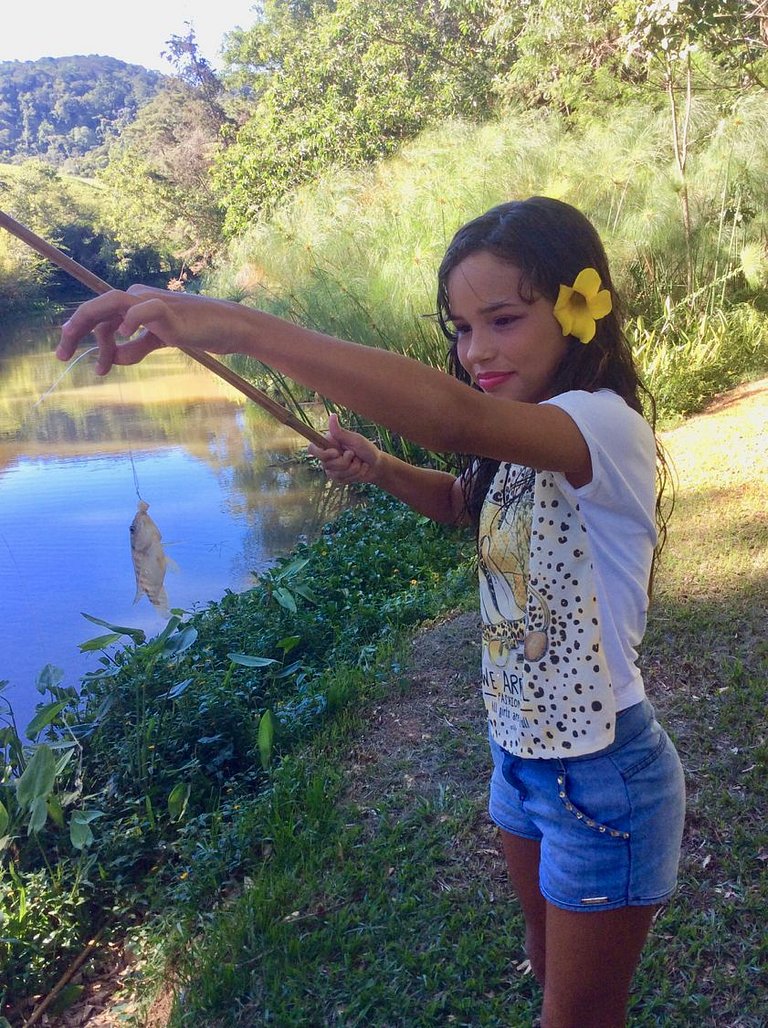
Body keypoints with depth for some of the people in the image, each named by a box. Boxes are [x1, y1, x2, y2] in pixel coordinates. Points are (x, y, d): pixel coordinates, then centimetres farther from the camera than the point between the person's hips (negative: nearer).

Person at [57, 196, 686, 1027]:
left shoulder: (606, 427, -26)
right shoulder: (514, 447, 2)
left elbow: (453, 413, -46)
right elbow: (462, 502, 21)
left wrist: (235, 325, -50)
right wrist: (379, 470, 1)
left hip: (601, 779, -8)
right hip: (519, 758, 8)